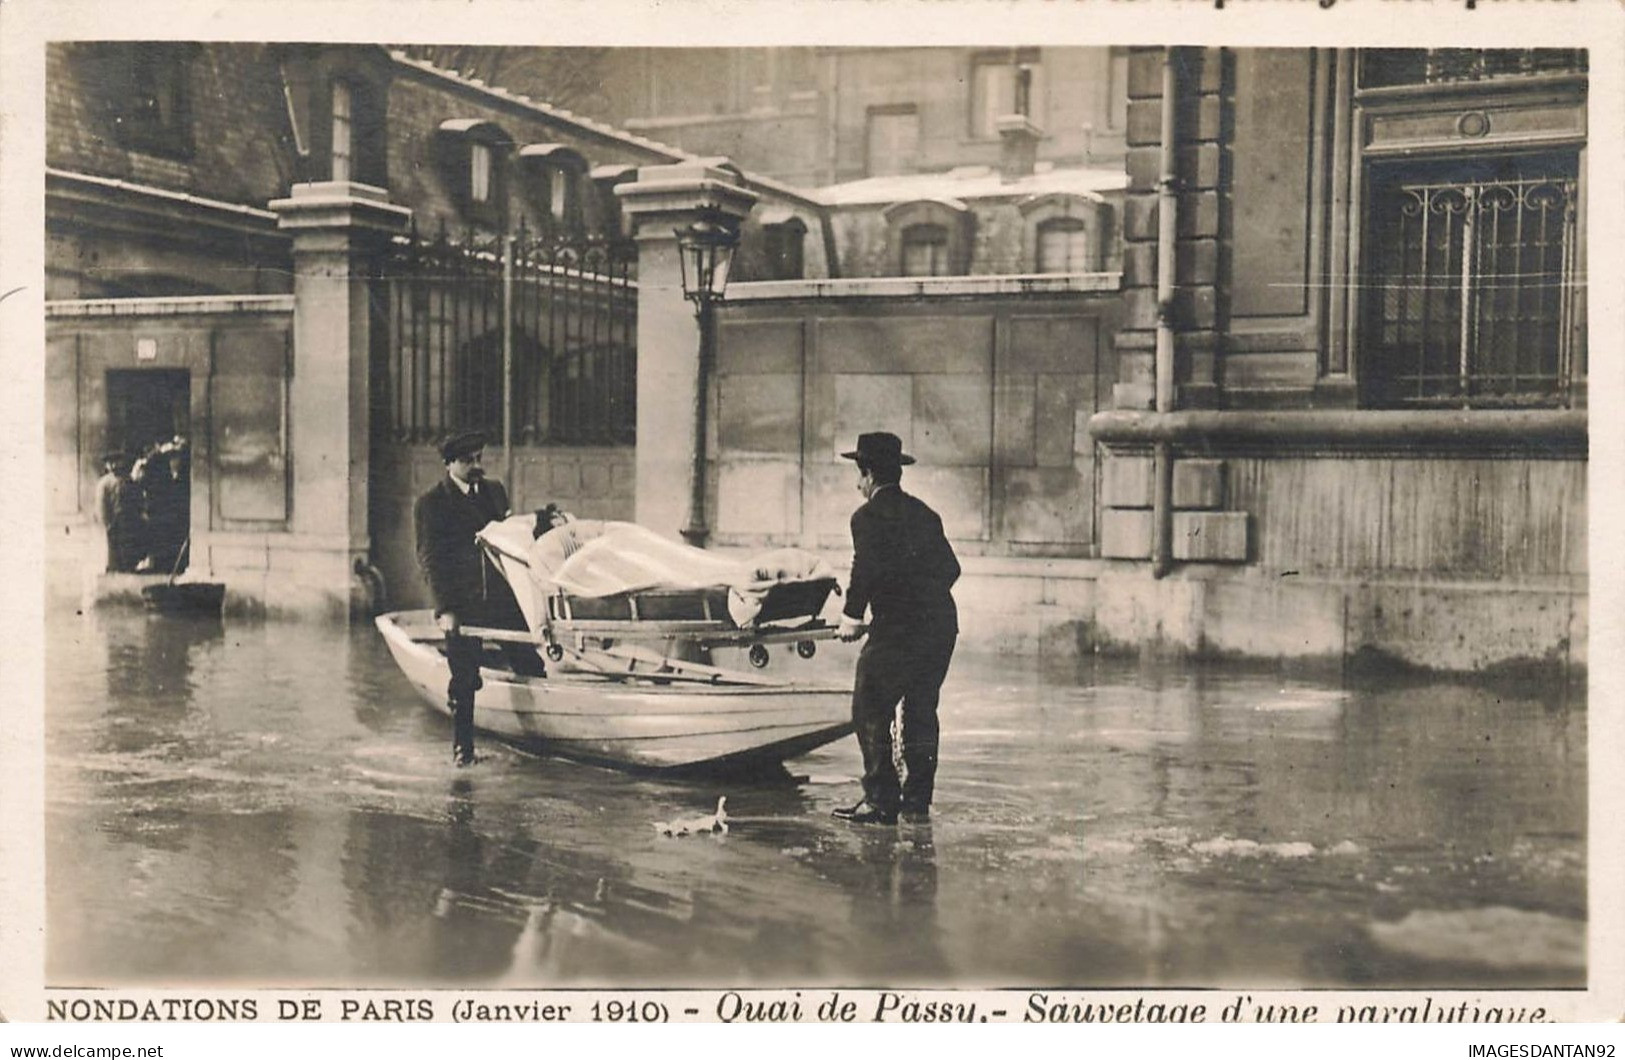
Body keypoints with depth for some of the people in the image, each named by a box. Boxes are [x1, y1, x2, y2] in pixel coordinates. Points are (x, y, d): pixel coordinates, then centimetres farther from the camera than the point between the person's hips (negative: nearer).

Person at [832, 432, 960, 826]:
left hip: (896, 630, -7)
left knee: (871, 713, 0)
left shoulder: (868, 516, -5)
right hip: (942, 626, 8)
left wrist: (851, 617, -5)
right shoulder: (924, 513, 16)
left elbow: (866, 570, -16)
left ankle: (881, 801, -2)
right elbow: (951, 567, 17)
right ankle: (917, 800, 16)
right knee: (921, 712, 13)